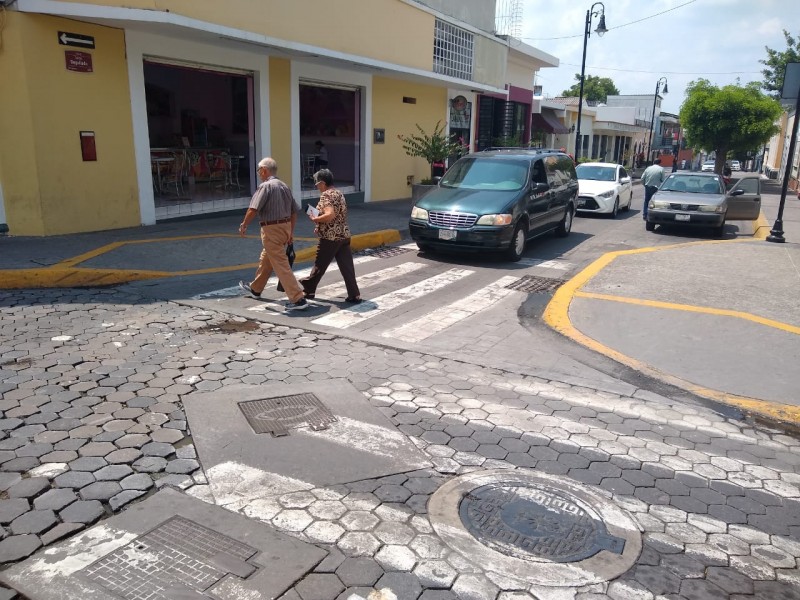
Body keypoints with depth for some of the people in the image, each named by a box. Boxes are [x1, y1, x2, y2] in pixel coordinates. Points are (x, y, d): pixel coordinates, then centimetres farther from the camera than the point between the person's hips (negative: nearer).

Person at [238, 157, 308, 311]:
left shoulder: (266, 186, -13)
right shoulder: (284, 186, 12)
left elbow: (253, 209, -21)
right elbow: (294, 212, 14)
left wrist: (243, 225, -5)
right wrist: (290, 233, 21)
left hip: (272, 229, -9)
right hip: (285, 226, 9)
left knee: (281, 264, -7)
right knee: (265, 259, 24)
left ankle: (298, 299, -10)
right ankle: (255, 289, 42)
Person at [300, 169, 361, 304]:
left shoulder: (326, 195, -12)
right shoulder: (339, 193, 15)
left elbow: (330, 215, -26)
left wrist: (314, 219, -12)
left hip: (330, 237, -7)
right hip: (344, 235, 7)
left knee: (319, 266, 8)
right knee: (347, 267, 4)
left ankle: (308, 289, 25)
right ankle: (354, 295, 0)